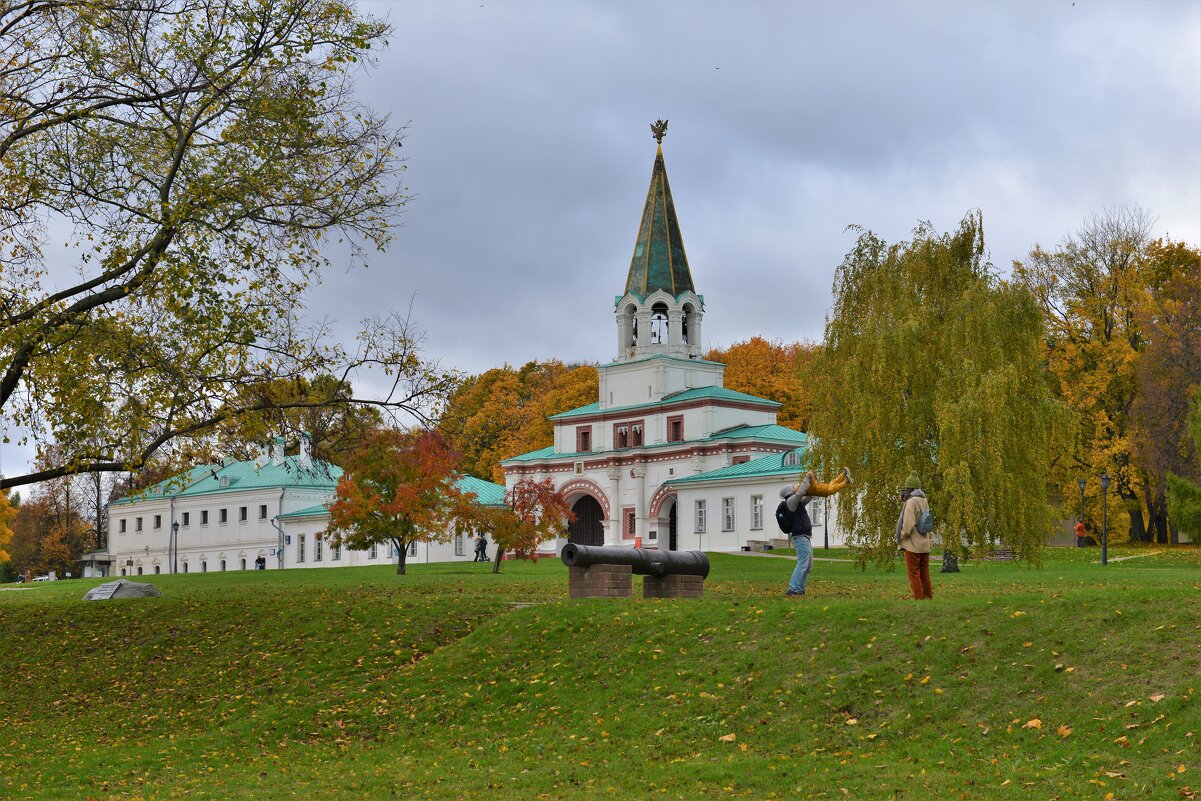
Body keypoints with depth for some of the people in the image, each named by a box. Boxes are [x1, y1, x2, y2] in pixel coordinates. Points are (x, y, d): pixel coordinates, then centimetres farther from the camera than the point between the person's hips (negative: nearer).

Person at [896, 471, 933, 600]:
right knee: (924, 573, 13)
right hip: (925, 544, 8)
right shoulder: (924, 501, 9)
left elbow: (909, 524, -22)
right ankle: (929, 597, 14)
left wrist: (901, 537, -6)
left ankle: (919, 598, -5)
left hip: (913, 544, -8)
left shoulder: (911, 502, -15)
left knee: (914, 574, -3)